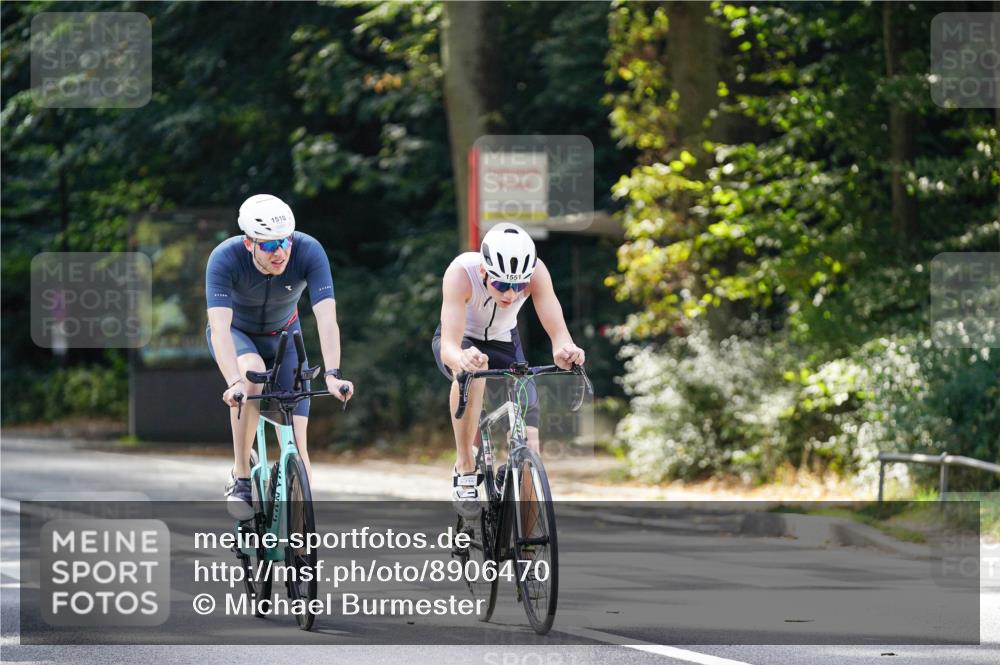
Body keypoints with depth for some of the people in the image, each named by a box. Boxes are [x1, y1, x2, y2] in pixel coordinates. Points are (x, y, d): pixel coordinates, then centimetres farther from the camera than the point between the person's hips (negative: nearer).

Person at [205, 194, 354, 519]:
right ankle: (240, 477, -25)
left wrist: (332, 375, -52)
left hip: (283, 335, 2)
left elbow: (327, 319, -38)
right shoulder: (225, 258, -34)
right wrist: (234, 383, -57)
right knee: (253, 373, -37)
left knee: (295, 443, -10)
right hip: (236, 331, -2)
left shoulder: (309, 252, -32)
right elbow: (220, 327, -43)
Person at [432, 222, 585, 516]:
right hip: (462, 344, -3)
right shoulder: (461, 272, -38)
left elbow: (557, 331, -37)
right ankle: (465, 468, -26)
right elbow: (449, 346, -45)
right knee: (471, 370, -42)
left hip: (504, 344, 3)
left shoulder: (535, 272, -31)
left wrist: (565, 349, -62)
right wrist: (461, 359, -70)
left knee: (529, 447, -14)